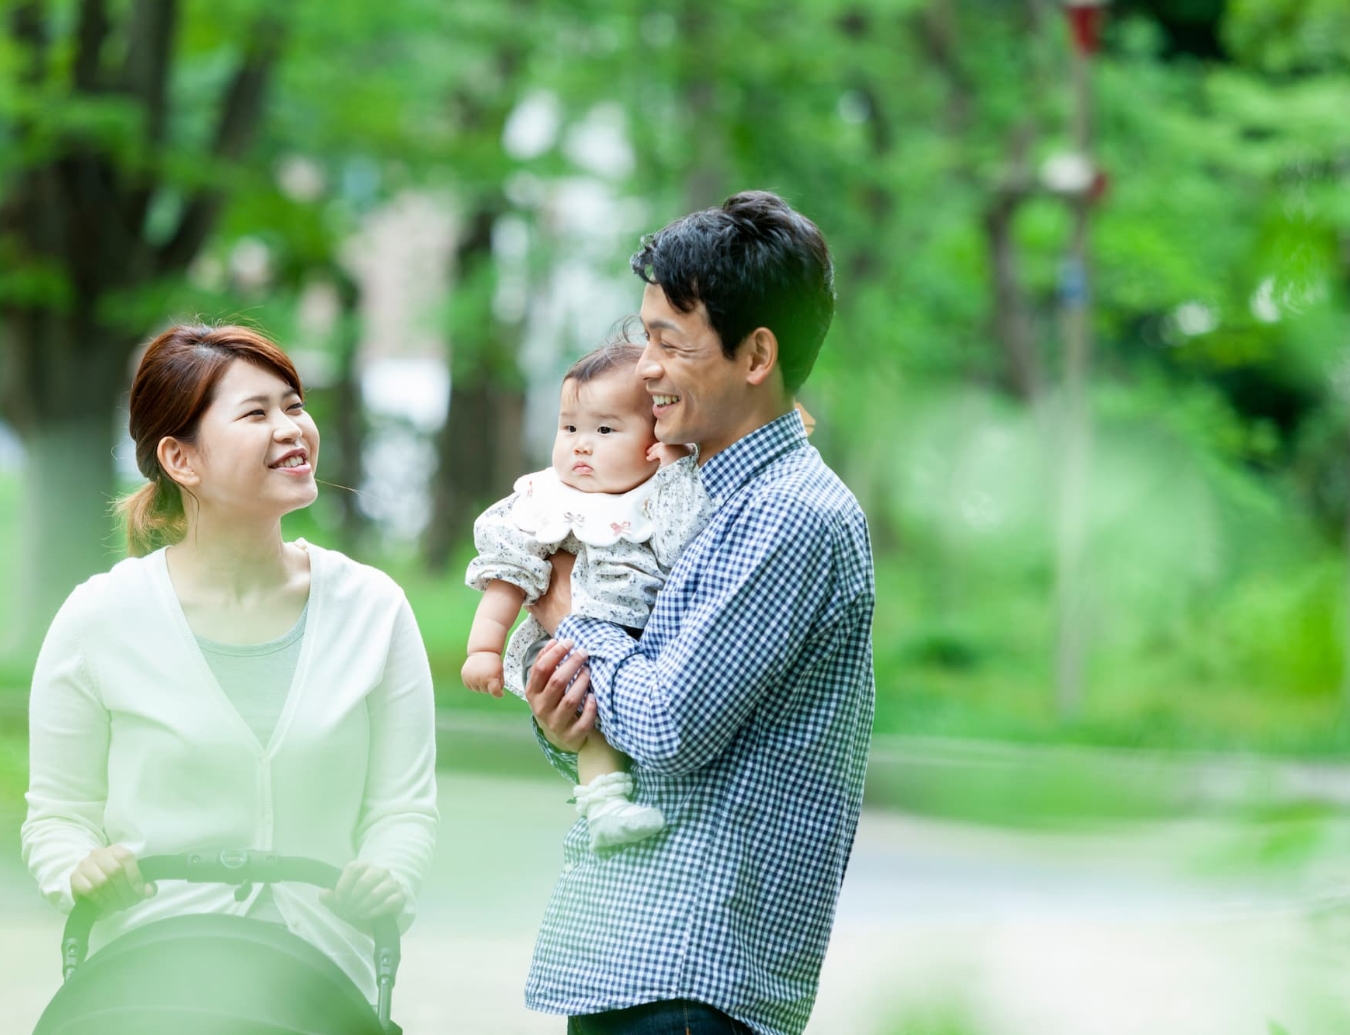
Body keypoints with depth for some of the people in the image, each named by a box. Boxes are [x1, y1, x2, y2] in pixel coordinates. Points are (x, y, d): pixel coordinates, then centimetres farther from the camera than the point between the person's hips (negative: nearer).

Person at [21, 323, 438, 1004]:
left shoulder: (372, 609, 6)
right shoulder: (100, 620, 1)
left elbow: (403, 804, 9)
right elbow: (59, 810, 9)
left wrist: (385, 879, -11)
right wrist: (82, 872, -12)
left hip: (327, 979, 2)